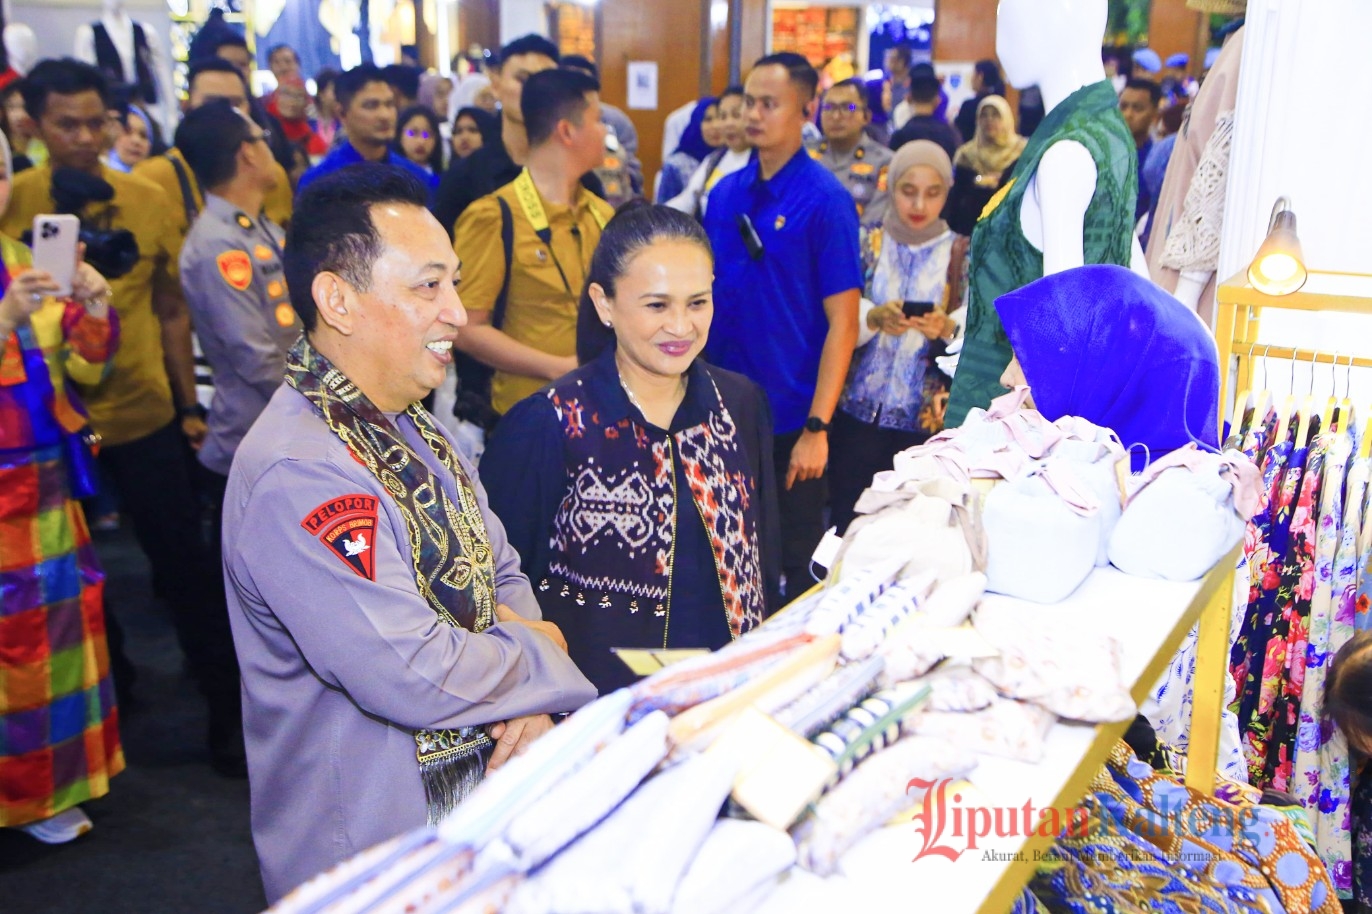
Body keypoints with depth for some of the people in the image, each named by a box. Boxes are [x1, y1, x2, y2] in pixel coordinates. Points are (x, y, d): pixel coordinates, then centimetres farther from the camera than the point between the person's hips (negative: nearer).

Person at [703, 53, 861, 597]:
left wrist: (818, 426, -17)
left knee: (795, 567, 8)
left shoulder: (825, 200, -9)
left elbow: (843, 320, -12)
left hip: (790, 421, -5)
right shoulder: (724, 194, 6)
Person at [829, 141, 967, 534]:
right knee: (847, 521, 2)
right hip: (858, 412, 1)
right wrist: (874, 318, -22)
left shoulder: (961, 253, 4)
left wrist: (946, 328, -25)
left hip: (926, 418, -1)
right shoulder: (866, 242, 6)